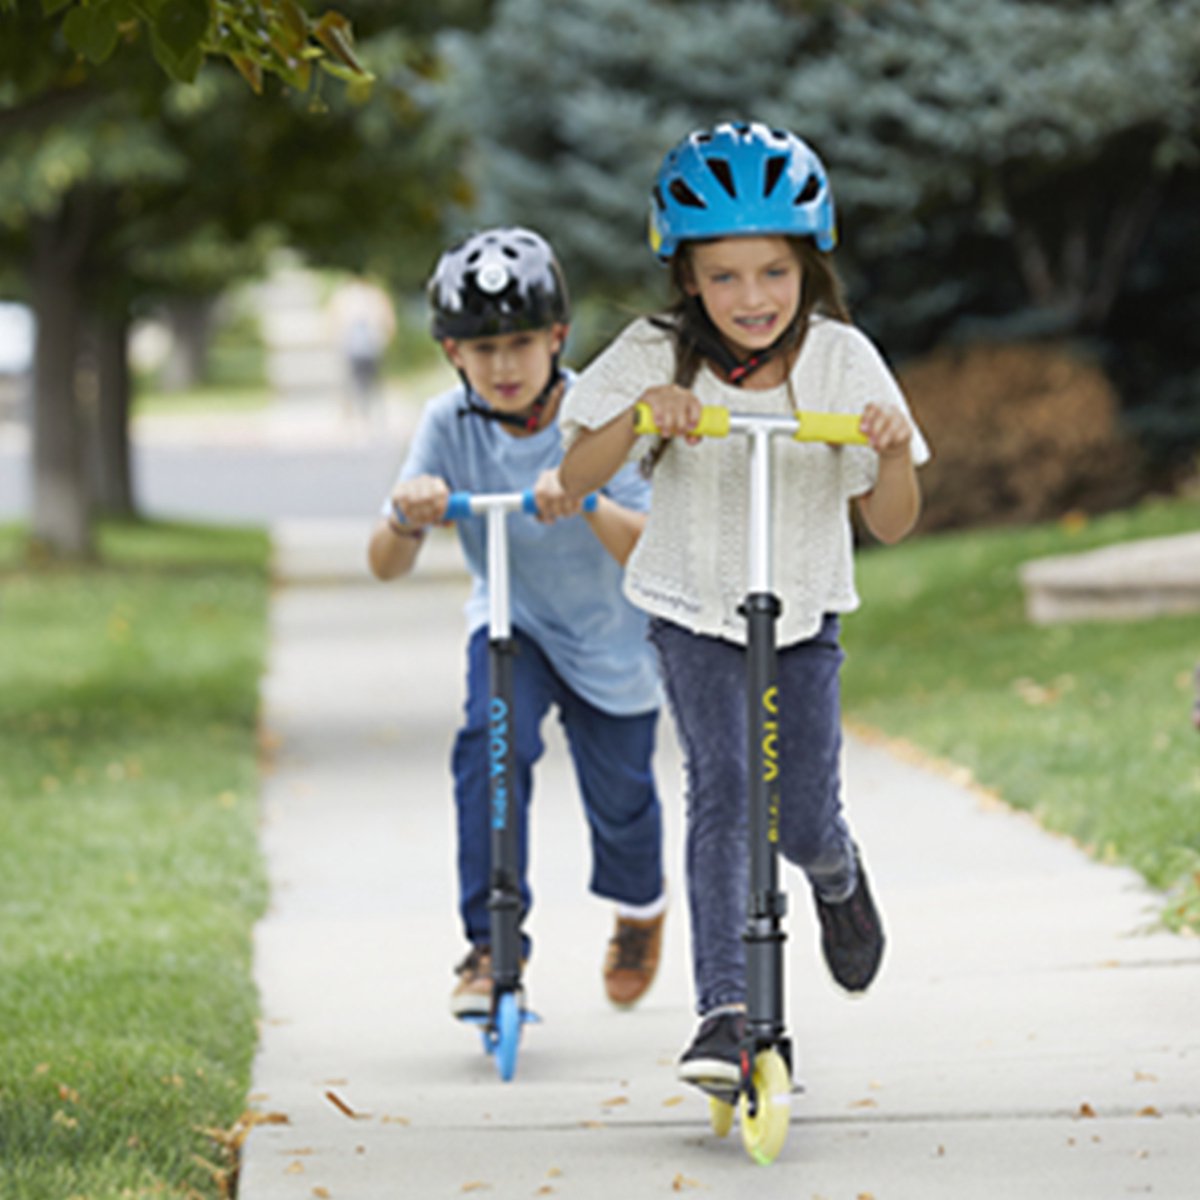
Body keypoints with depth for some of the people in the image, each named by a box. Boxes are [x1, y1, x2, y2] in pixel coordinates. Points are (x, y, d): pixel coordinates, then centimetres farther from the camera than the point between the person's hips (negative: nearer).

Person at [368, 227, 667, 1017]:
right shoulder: (451, 424, -17)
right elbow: (387, 566, -19)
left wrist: (587, 504, -51)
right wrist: (407, 514, -42)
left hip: (613, 636, -1)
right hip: (511, 624, 1)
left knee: (619, 799, 11)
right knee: (490, 743, -28)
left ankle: (641, 909, 48)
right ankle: (491, 946, -22)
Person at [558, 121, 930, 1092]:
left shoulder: (842, 360, -12)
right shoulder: (657, 358, -14)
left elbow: (891, 523, -10)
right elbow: (576, 479, -17)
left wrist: (894, 449, -30)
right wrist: (642, 411, -34)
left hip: (805, 615, 1)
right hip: (693, 610, -1)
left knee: (803, 821, -1)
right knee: (723, 783, -21)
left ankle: (837, 873, 38)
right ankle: (725, 1010, -21)